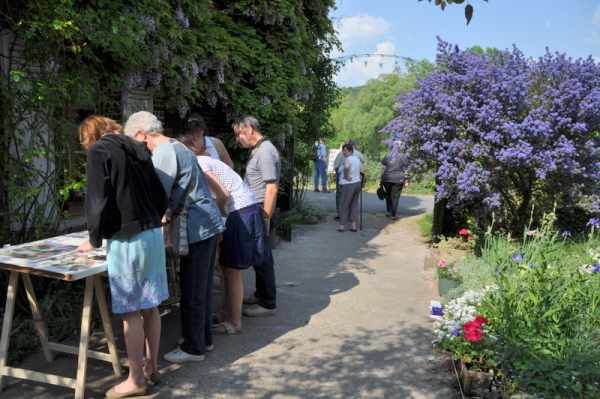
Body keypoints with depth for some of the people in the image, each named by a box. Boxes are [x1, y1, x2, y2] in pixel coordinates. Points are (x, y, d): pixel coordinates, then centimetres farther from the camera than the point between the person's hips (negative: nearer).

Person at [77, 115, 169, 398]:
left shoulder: (99, 151, -5)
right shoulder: (138, 147, 14)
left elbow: (99, 200, -11)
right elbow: (160, 195, 15)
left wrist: (94, 239, 1)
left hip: (126, 240, -7)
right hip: (153, 234, 7)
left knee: (131, 312, 0)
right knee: (150, 306, 14)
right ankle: (151, 366, 25)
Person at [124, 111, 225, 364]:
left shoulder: (163, 153, -14)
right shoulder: (176, 146, 16)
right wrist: (168, 216, 15)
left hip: (197, 228, -10)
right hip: (209, 222, 10)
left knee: (192, 291, 1)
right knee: (203, 287, 18)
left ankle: (193, 348, 12)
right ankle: (204, 338, 30)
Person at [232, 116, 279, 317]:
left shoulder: (265, 152, -17)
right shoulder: (258, 150, 14)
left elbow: (272, 188, -22)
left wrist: (265, 217, -22)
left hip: (259, 211, -10)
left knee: (262, 256, -1)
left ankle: (268, 303, 9)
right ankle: (261, 294, 32)